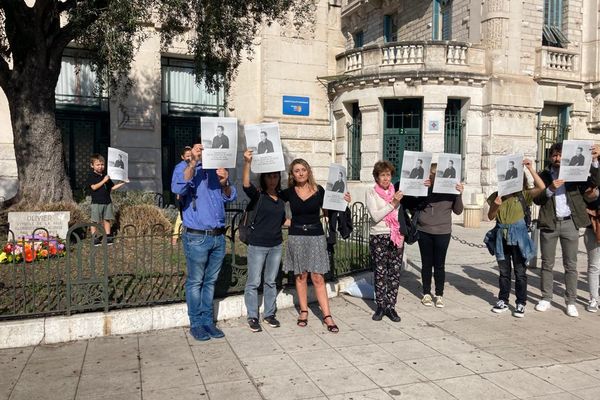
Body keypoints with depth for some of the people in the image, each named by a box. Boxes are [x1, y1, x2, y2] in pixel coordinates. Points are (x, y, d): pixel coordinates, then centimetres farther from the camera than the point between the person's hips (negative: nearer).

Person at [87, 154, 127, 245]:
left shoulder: (105, 176, 16)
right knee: (95, 221, -2)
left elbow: (112, 188, 20)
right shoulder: (91, 176, -3)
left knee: (107, 219, 9)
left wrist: (121, 183, 10)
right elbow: (94, 187, -16)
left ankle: (108, 237, 15)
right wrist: (104, 181, -17)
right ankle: (94, 238, 3)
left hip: (107, 201, 6)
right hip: (96, 202, -6)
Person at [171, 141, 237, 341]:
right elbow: (177, 189, -24)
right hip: (197, 237, -5)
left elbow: (231, 197, 7)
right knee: (195, 282, 5)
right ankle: (196, 324, 16)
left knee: (211, 281, 13)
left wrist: (224, 183, -13)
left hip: (218, 236, 5)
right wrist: (193, 162, -31)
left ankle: (208, 321, 23)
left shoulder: (218, 169, 11)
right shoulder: (185, 167, -3)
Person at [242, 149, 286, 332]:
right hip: (258, 245, -5)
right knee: (253, 282, 2)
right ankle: (252, 317, 15)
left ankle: (269, 314, 27)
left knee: (271, 282, 14)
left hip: (276, 245, 5)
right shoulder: (258, 196, -8)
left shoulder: (281, 198, 8)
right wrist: (247, 163, -42)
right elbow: (246, 184, -29)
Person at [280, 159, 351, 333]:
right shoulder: (289, 192, 1)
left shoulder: (319, 190, -1)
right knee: (301, 276, 9)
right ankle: (304, 311, 22)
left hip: (316, 236, -1)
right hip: (296, 237, 1)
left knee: (318, 278, -2)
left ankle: (327, 315, 1)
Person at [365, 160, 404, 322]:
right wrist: (393, 203, -17)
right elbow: (375, 216, -13)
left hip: (396, 236, 3)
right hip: (378, 237, -3)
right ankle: (380, 306, 15)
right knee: (380, 272, 2)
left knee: (395, 272, 3)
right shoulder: (371, 192, -2)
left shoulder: (396, 191, 8)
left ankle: (391, 307, 13)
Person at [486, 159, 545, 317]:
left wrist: (531, 168, -18)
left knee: (520, 272, 5)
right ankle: (503, 301, 23)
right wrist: (495, 205, -17)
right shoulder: (497, 196, 3)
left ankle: (521, 303, 14)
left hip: (518, 236, -2)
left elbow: (541, 187, -17)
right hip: (501, 236, 3)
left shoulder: (522, 195, -3)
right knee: (504, 271, 13)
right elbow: (490, 217, 3)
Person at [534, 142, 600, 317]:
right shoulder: (543, 175, 6)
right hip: (549, 224, 0)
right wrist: (550, 189, -18)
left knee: (571, 265, 5)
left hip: (570, 223, 0)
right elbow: (536, 199, -3)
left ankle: (571, 302, 12)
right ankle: (546, 299, 19)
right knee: (547, 264, 8)